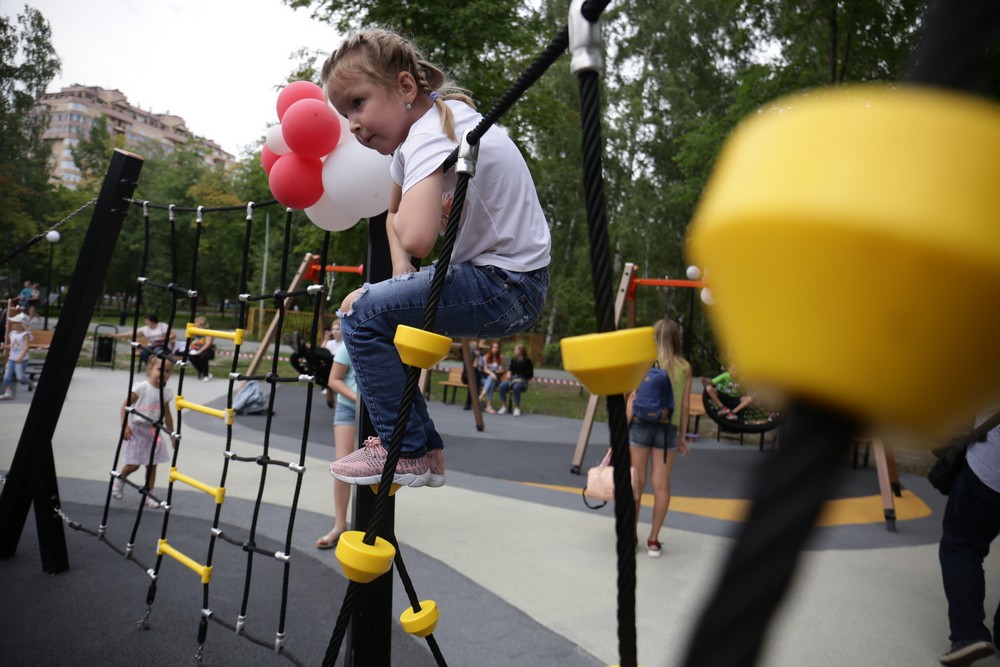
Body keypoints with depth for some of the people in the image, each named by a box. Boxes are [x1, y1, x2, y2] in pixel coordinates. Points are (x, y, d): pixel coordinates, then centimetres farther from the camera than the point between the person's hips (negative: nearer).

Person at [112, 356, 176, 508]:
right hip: (137, 430, -4)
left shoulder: (167, 392, -1)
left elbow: (167, 415, 9)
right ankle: (120, 479, 34)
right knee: (133, 464, 1)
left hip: (154, 432, 4)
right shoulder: (141, 388, -15)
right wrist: (125, 426, -18)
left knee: (152, 465, 7)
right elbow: (125, 406, -11)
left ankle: (148, 495, 19)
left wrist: (172, 434, 12)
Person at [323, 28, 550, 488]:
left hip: (507, 288, -10)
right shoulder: (433, 117, 11)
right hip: (502, 281, 10)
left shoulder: (428, 136, -19)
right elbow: (395, 213, 23)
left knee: (363, 315, -12)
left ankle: (407, 453, 2)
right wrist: (401, 277, 6)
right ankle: (424, 449, 20)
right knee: (377, 309, 15)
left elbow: (416, 237, -36)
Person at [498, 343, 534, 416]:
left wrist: (524, 380, -12)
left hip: (522, 381, -4)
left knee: (516, 387, -39)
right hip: (512, 379, 5)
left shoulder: (527, 360, 0)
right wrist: (509, 373, 3)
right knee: (502, 385, -27)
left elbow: (530, 374, 0)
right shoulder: (513, 360, 13)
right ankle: (503, 407, -22)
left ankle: (517, 408, -29)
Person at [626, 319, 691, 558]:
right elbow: (685, 406, 5)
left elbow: (633, 397, -6)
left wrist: (623, 429, -2)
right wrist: (682, 435, 15)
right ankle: (653, 540, 12)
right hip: (668, 428, 1)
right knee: (661, 486, 6)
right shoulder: (684, 367, 4)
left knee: (637, 483, 6)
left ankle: (631, 536, 15)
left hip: (641, 424, -1)